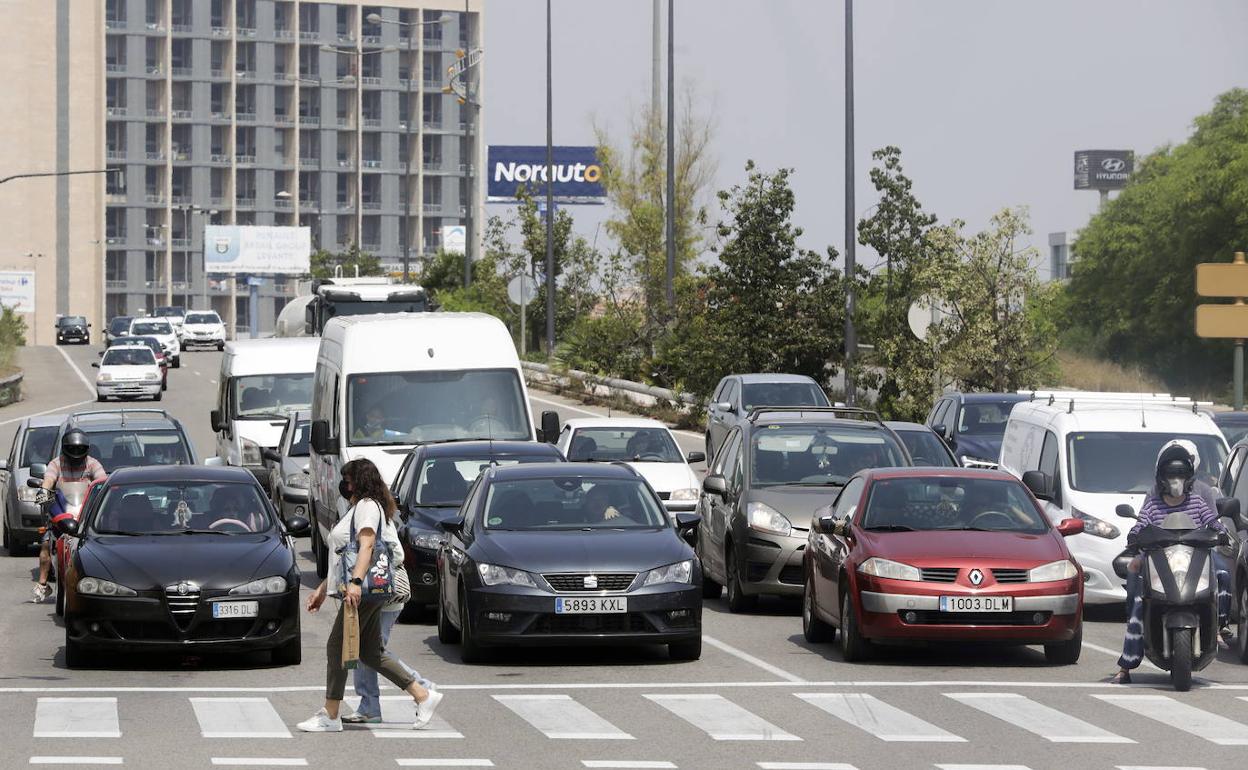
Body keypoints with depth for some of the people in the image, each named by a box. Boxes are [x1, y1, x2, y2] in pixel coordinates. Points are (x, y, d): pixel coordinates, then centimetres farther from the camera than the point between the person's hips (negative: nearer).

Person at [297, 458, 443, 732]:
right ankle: (423, 696, 11)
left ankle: (330, 716, -5)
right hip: (361, 592, 10)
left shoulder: (367, 505, -7)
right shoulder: (358, 509, 26)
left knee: (337, 647, -7)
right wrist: (322, 589, 30)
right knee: (371, 653, 10)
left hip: (363, 591, -10)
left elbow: (366, 544, -22)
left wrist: (355, 582, -33)